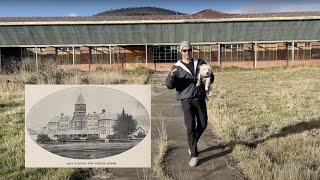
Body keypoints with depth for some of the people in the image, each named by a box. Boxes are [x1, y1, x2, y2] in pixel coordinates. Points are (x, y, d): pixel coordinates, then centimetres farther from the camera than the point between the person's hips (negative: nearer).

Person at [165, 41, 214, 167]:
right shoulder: (177, 67, 2)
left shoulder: (200, 63, 10)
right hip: (186, 100, -3)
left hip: (200, 98, 3)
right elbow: (169, 85, -8)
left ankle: (192, 143, 37)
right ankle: (194, 156, 1)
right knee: (190, 127, -8)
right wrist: (171, 76, -30)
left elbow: (211, 78, 13)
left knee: (203, 124, 9)